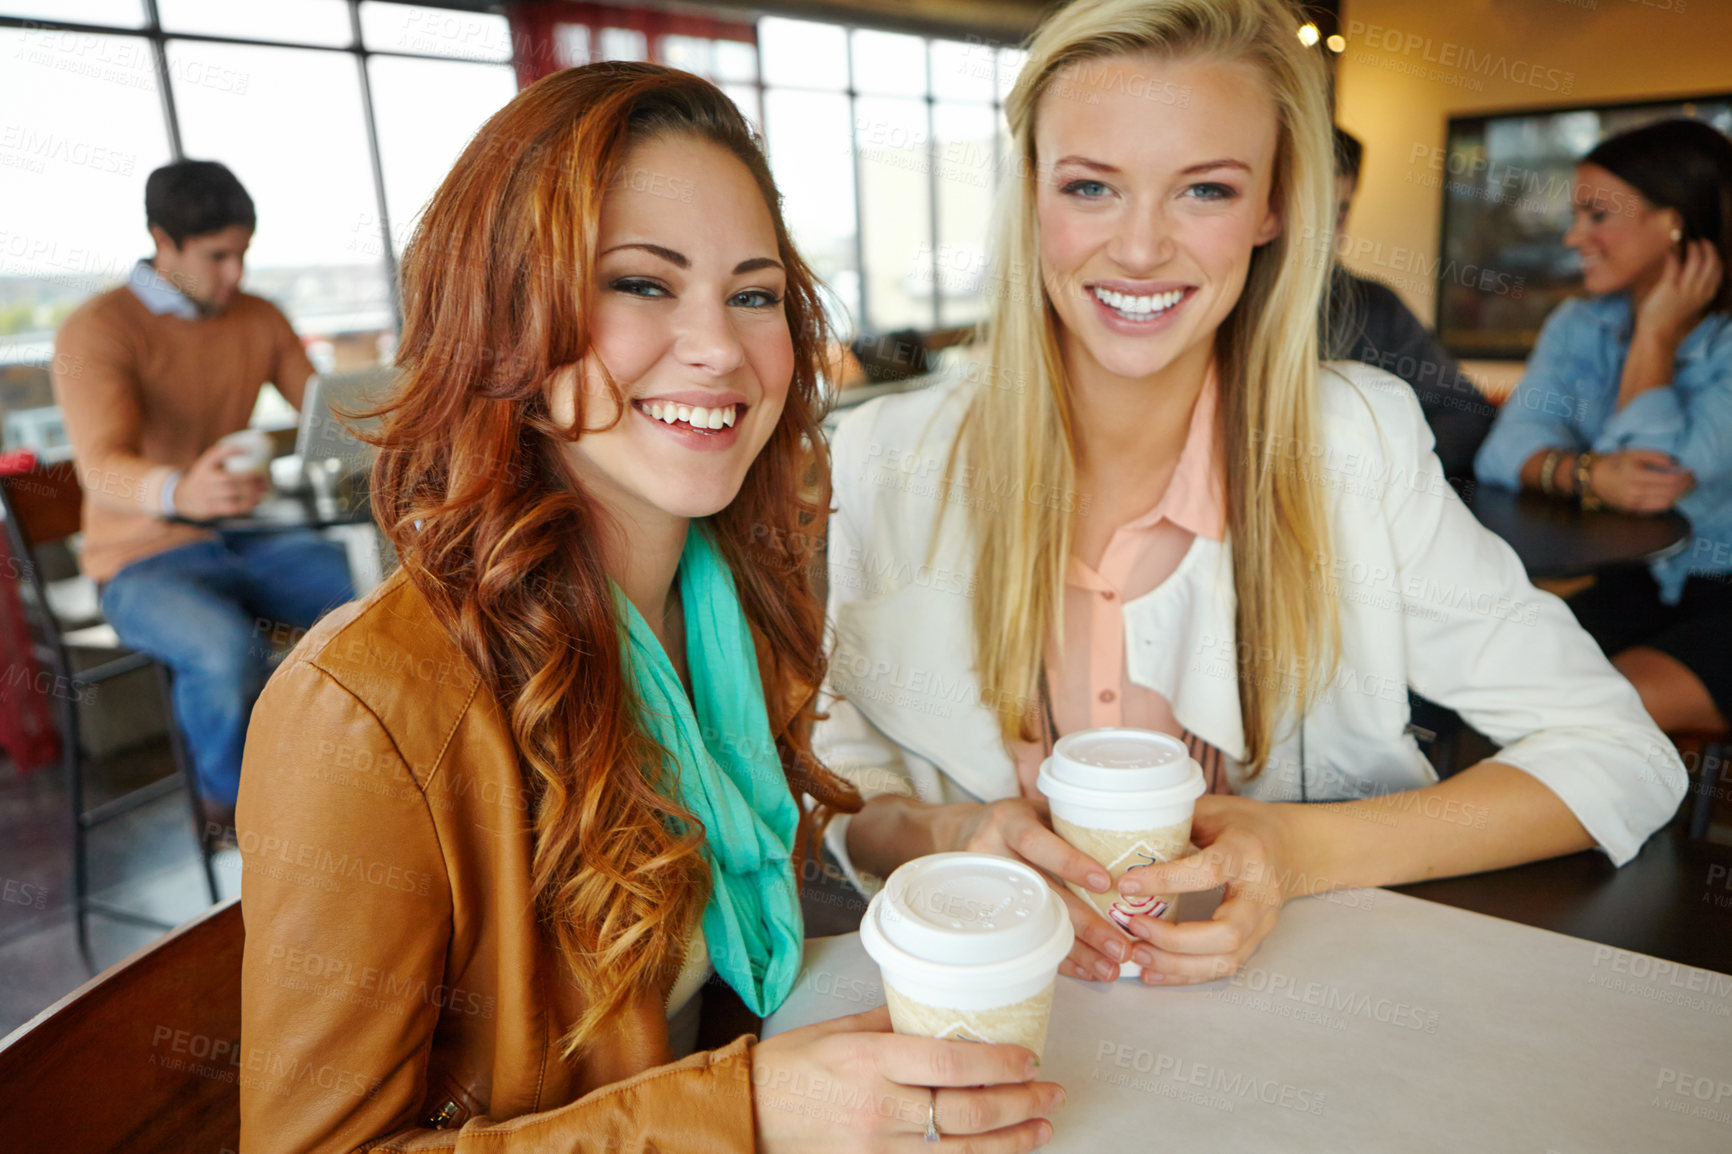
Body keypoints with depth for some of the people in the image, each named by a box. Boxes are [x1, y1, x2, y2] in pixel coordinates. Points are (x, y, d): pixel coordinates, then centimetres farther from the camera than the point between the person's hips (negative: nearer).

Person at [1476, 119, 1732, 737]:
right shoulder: (1579, 325, 6)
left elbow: (1667, 476, -24)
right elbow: (1506, 448, -8)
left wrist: (1656, 335, -12)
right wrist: (1586, 474, -31)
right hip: (1632, 586, 5)